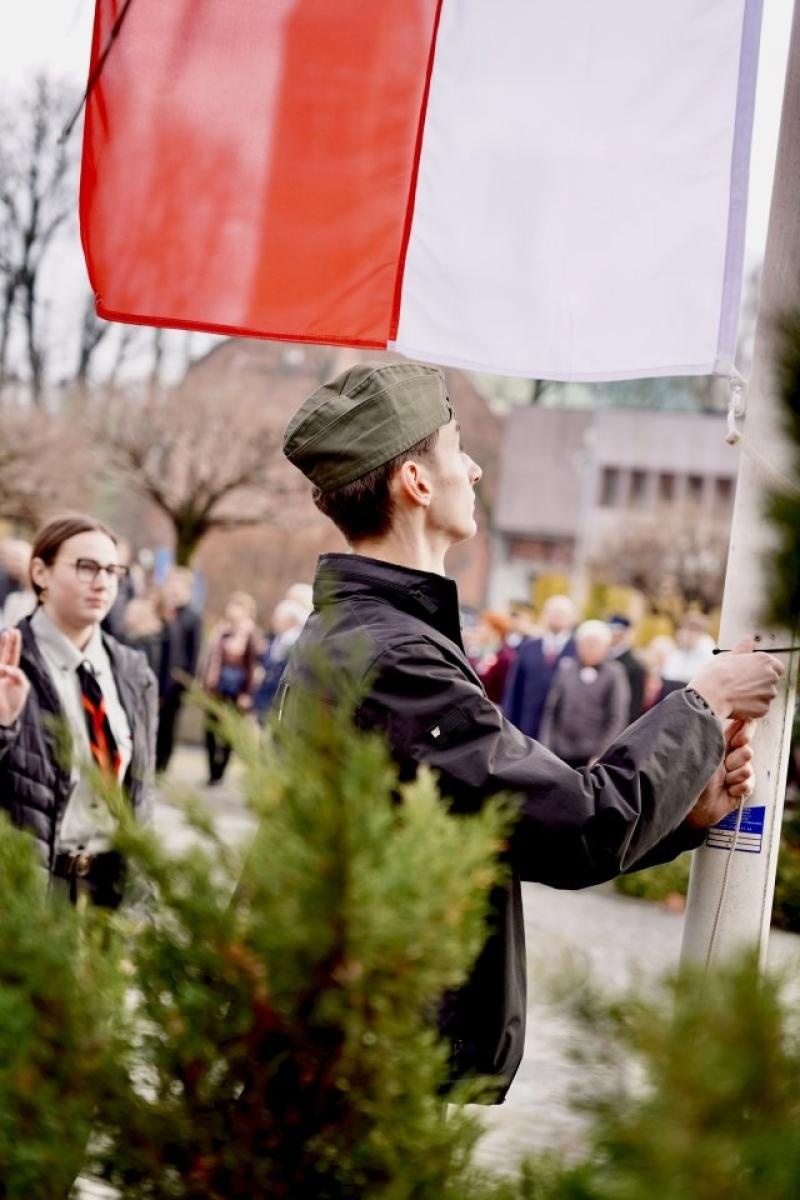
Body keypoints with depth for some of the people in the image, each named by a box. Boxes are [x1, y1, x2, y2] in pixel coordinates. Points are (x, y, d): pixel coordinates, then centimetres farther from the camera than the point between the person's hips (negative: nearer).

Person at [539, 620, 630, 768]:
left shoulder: (614, 674, 0)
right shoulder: (565, 669, 11)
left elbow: (617, 720, -3)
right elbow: (551, 711, 12)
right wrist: (546, 749, 6)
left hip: (592, 757, -3)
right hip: (562, 754, 3)